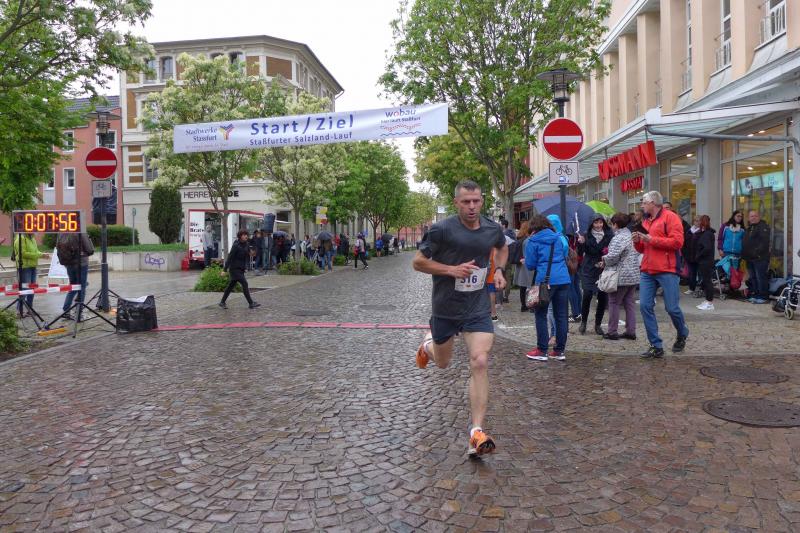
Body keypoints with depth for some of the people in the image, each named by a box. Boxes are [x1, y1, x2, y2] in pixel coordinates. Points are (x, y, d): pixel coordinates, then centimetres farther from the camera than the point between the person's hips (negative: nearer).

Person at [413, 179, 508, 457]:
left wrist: (498, 270, 3)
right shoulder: (442, 230, -15)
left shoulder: (493, 229, -1)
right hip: (445, 308, -1)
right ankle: (429, 343, 57)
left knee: (480, 363, -14)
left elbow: (502, 248, 23)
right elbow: (418, 262, -9)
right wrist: (451, 270, -22)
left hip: (478, 309, 2)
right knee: (442, 363, 18)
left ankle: (477, 433, -8)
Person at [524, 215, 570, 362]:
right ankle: (560, 350, 13)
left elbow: (530, 265, -1)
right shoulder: (559, 238, 14)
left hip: (545, 280, -5)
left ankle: (542, 351, 4)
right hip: (563, 279, 5)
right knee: (561, 315, 8)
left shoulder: (533, 241, -1)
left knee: (541, 315, 4)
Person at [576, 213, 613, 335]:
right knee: (587, 295, -11)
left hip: (604, 270, 1)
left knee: (603, 297, 1)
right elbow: (581, 253, -1)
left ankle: (598, 324, 16)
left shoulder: (609, 236, 2)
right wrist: (581, 243, -19)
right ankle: (583, 322, 8)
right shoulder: (587, 236, 3)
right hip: (589, 271, -1)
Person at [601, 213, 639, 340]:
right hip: (634, 275, 8)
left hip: (621, 276, -8)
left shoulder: (618, 238, -17)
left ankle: (612, 332, 6)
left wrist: (604, 261, -3)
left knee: (614, 303, 2)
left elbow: (612, 257, -25)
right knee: (630, 303, 12)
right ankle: (631, 331, 15)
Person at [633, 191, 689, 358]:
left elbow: (677, 242, -14)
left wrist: (651, 239, -14)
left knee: (672, 308, -2)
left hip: (667, 271, -7)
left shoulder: (670, 217, -4)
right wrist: (637, 241, 2)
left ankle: (682, 335, 29)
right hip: (647, 271, 7)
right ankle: (656, 346, 4)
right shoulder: (645, 221, 18)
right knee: (645, 306, -3)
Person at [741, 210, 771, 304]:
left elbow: (764, 242, -20)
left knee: (761, 278, -7)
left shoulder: (763, 227, -9)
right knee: (753, 278, 14)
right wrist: (744, 254, 18)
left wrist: (757, 252, -25)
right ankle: (756, 295, 22)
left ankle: (763, 297, -3)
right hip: (750, 258, 9)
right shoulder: (749, 228, 20)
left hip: (759, 258, -9)